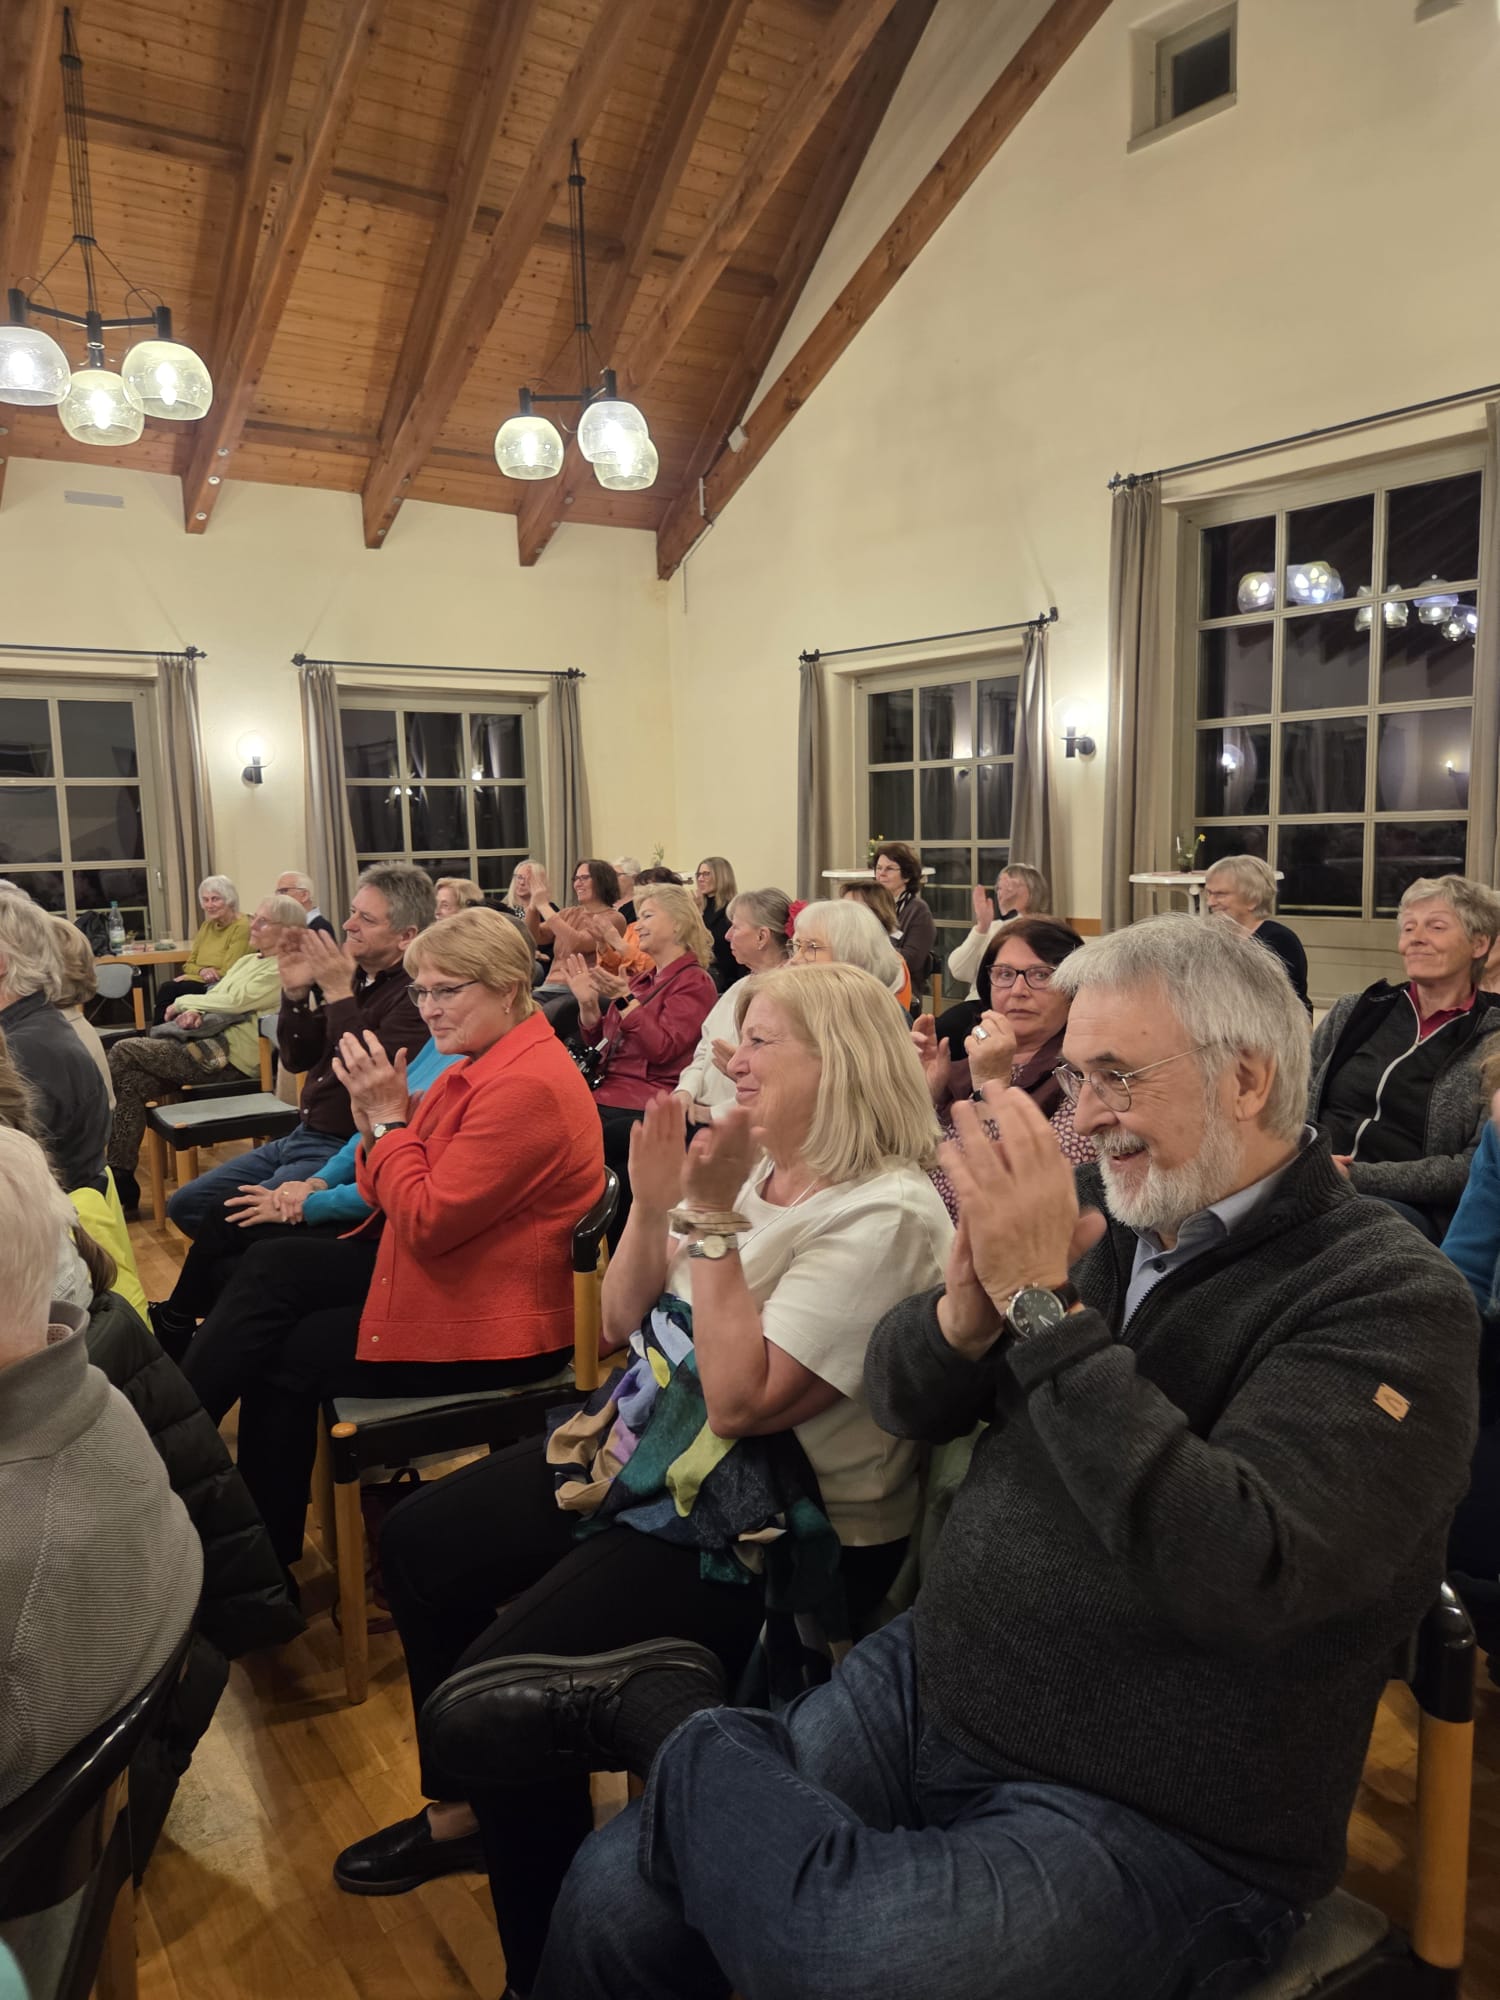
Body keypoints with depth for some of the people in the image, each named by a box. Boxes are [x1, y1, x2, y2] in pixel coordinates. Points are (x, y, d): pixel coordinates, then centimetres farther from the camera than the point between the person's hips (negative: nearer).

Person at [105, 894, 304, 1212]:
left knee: (123, 1052, -17)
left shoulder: (283, 969, -5)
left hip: (229, 1056, -8)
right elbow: (215, 996, 20)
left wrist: (184, 1002, -2)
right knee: (132, 1082, -16)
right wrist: (194, 1012, -4)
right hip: (210, 1039, 8)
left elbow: (236, 1001, -14)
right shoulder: (247, 961, 24)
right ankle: (121, 1177, -12)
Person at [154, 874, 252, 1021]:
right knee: (166, 988, -23)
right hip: (199, 981, 7)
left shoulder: (241, 927, -9)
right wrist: (201, 971, -8)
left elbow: (228, 973, -13)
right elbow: (189, 964, 16)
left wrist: (190, 976, -7)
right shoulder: (206, 926, 16)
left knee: (169, 989, -24)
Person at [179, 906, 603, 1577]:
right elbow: (392, 1197, 8)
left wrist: (388, 1118, -17)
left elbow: (427, 1222, -25)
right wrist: (376, 1118, -10)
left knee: (288, 1353, -1)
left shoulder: (528, 1086, -24)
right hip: (438, 1267, 9)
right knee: (270, 1267, -2)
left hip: (491, 1329, -9)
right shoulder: (483, 1065, 7)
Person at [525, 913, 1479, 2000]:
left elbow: (1240, 1577, -28)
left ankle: (665, 1711, -4)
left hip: (1153, 1823, -4)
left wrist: (1043, 1304, -28)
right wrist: (968, 1304, -17)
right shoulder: (1100, 1210, 2)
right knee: (615, 1894, -7)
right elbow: (903, 1399, 5)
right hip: (932, 1687, 5)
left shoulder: (1393, 1299, -15)